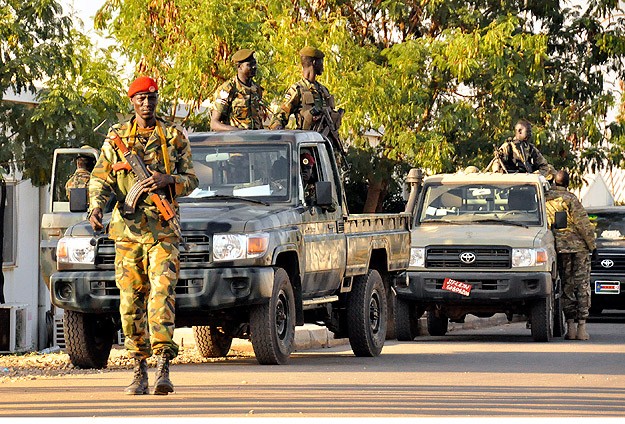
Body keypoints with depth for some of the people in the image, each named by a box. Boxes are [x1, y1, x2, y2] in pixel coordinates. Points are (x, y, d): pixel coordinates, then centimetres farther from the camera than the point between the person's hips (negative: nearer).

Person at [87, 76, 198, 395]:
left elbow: (191, 179, 10)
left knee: (161, 294, -15)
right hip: (126, 228, 2)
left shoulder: (174, 137, 8)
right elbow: (100, 179, 6)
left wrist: (167, 179, -11)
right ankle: (139, 372, 8)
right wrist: (96, 207, -13)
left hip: (162, 230, -2)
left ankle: (163, 367, -20)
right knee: (131, 300, 2)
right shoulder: (116, 138, 10)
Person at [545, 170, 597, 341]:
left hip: (560, 249, 4)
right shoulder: (569, 198, -8)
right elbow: (583, 223, -11)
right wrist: (592, 244, -5)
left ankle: (570, 326, 5)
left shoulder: (544, 200, 5)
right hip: (579, 246, -4)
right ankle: (581, 327, -4)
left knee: (567, 287, 10)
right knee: (582, 286, 1)